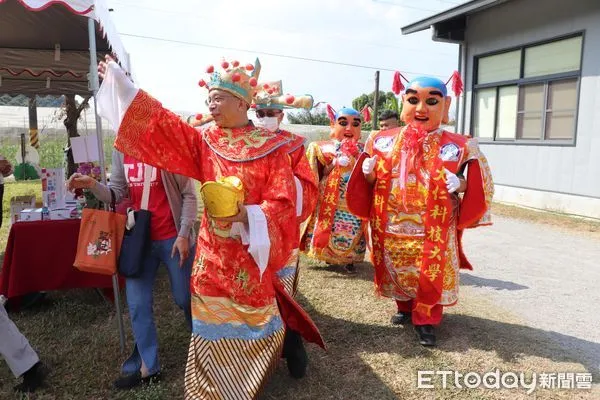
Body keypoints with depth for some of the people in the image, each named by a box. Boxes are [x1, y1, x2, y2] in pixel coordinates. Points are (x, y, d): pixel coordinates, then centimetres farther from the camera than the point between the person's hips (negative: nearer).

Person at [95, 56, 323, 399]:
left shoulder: (271, 148, -9)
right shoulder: (204, 142, 3)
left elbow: (284, 202, -12)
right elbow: (160, 122, 1)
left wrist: (246, 215, -26)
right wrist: (120, 81, 0)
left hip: (251, 252, -3)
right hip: (213, 252, 3)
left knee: (255, 322, 12)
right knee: (214, 326, 11)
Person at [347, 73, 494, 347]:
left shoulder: (458, 147, -9)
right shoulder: (383, 141, -1)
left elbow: (480, 183, -1)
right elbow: (371, 180, 9)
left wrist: (461, 184, -21)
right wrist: (368, 174, -13)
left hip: (433, 232, -2)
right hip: (391, 228, 3)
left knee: (431, 276, 8)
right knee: (397, 272, 18)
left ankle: (426, 319, 30)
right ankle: (405, 307, 43)